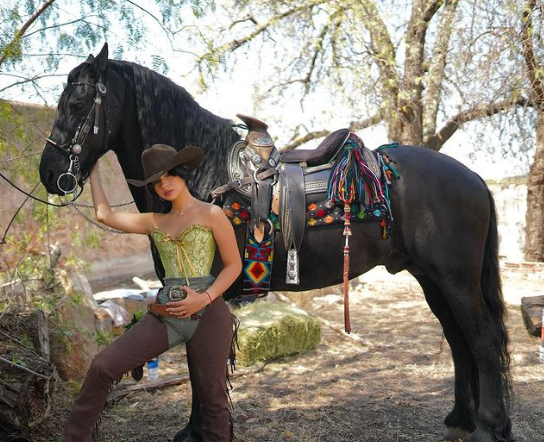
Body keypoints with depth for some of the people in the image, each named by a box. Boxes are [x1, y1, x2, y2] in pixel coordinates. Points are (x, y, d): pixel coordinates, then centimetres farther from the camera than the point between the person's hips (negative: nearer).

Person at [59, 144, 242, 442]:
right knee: (102, 366, -5)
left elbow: (234, 264, 0)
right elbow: (105, 214, 17)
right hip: (165, 314, 5)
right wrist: (93, 171, 23)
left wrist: (205, 298, -14)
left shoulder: (211, 214, 1)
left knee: (212, 395, 2)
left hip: (207, 313, -4)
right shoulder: (155, 222, 15)